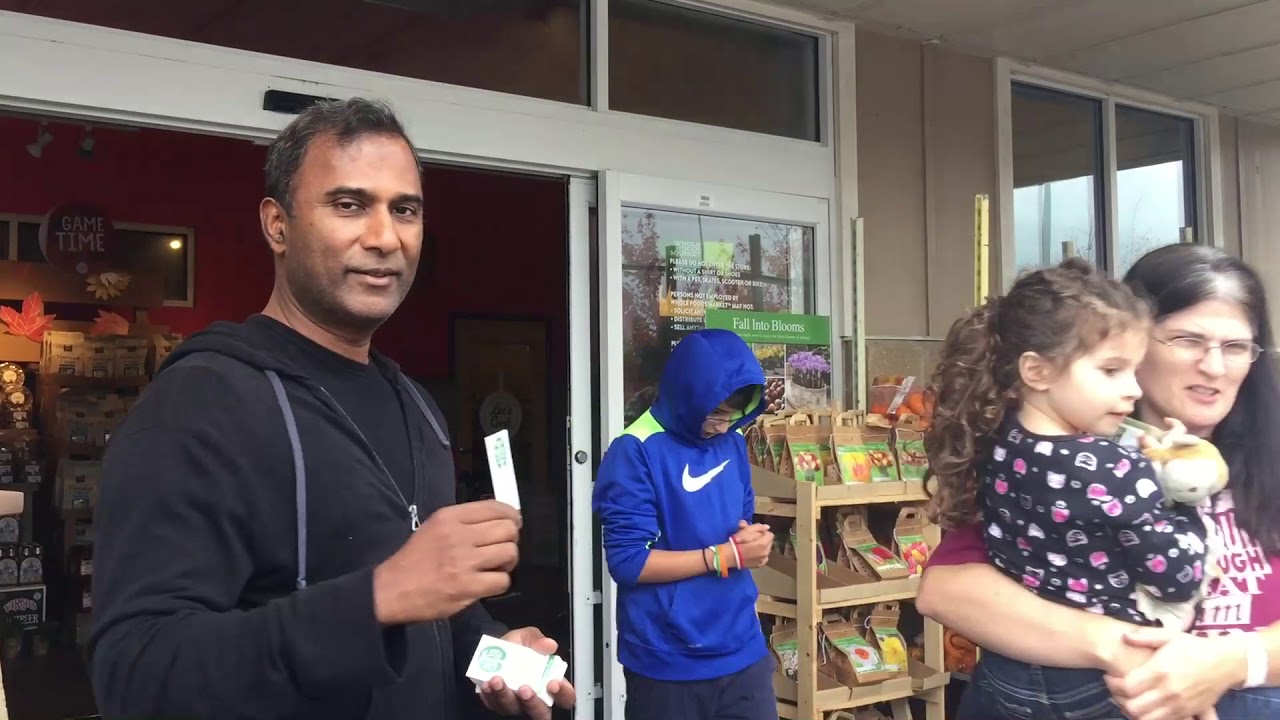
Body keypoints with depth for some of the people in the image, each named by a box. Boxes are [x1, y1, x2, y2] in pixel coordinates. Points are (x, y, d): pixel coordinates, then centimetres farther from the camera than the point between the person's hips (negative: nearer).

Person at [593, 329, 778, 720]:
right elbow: (628, 561, -17)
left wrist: (752, 538, -6)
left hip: (742, 651, 6)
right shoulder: (636, 452, -14)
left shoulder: (734, 443, 7)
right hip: (667, 664, -5)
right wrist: (725, 555, -17)